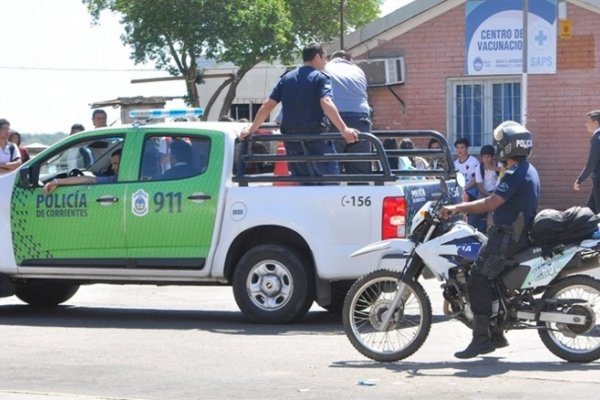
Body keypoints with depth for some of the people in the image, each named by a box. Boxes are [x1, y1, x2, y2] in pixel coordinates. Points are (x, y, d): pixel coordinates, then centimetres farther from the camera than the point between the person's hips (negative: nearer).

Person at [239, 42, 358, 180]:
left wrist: (251, 129, 15)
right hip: (316, 137, -5)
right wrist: (344, 130, -32)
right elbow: (326, 103, -23)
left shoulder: (286, 78, 11)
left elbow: (267, 106, 7)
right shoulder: (320, 78, -5)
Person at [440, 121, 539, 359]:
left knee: (478, 280, -17)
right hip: (520, 233, 11)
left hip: (508, 236, -11)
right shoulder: (529, 171, 17)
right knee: (486, 279, 15)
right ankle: (496, 335, 16)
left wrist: (457, 208, -23)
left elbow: (491, 203, -26)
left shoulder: (515, 174, -17)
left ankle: (481, 338, -21)